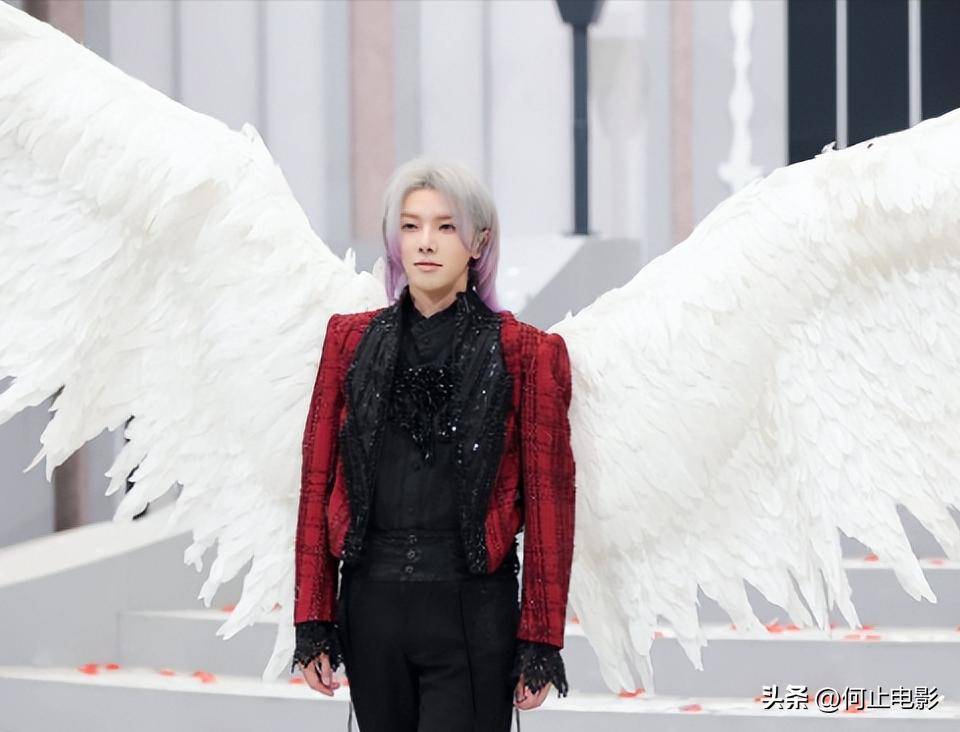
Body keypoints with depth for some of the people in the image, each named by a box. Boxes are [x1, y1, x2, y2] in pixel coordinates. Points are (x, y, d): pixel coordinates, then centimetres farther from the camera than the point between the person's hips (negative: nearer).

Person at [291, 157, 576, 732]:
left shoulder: (526, 354, -1)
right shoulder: (352, 340, 7)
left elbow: (548, 503, 0)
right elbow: (318, 482, 8)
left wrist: (540, 643, -4)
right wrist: (313, 624, 3)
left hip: (473, 615, -3)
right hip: (372, 611, 3)